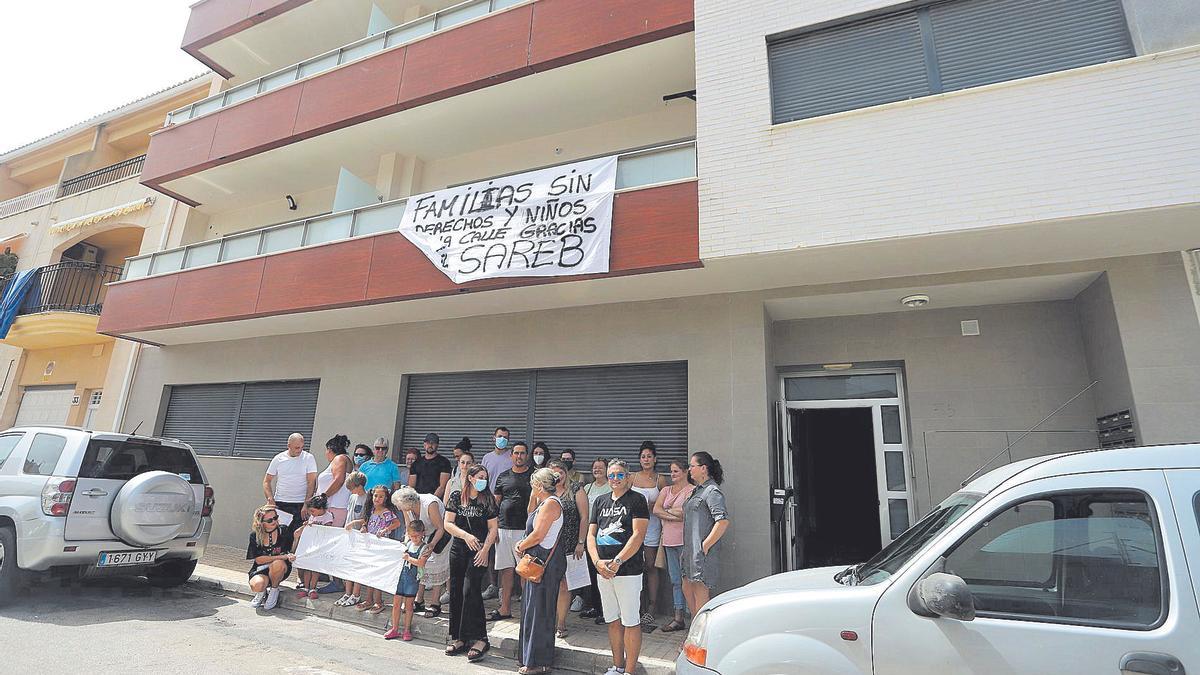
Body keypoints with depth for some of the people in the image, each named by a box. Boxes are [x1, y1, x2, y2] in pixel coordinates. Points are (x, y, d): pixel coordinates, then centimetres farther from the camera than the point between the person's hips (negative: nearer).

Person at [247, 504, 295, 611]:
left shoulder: (284, 531, -6)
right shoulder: (255, 536, -5)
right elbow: (258, 560, -10)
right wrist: (283, 556, -19)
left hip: (281, 569, 0)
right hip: (260, 570, 0)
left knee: (277, 564, -36)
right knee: (257, 585, -33)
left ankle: (274, 590, -4)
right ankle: (262, 592, 8)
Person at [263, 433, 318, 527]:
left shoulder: (308, 458, -2)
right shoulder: (278, 458, 6)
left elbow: (311, 482, -6)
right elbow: (266, 481, 11)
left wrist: (306, 504, -14)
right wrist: (270, 499, -5)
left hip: (300, 505, -2)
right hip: (279, 504, 2)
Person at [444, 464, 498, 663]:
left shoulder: (487, 500, 0)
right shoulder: (456, 496, 3)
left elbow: (493, 528, 0)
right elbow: (448, 523, 0)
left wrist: (485, 550, -11)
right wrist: (466, 535, -14)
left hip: (479, 551, -3)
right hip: (458, 549, 3)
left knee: (470, 590, -13)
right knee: (456, 592, 7)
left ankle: (478, 638, -6)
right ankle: (459, 638, 20)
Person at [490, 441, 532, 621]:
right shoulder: (503, 476, 12)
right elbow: (495, 503, 14)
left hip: (525, 530, -3)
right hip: (504, 528, 3)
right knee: (506, 569, 8)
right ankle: (505, 608, 18)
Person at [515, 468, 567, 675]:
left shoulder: (551, 503, -18)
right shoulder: (545, 503, 14)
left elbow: (538, 535, -21)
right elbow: (534, 530, 18)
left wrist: (521, 547, -7)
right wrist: (523, 544, 4)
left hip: (547, 563, -10)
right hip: (540, 562, 10)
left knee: (538, 610, 0)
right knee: (532, 608, 17)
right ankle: (529, 657, 30)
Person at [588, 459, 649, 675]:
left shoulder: (636, 500, -5)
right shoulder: (601, 501, 12)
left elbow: (638, 535, -14)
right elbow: (591, 534, 10)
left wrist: (617, 562, -17)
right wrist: (598, 562, -5)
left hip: (628, 570, -6)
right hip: (603, 571, 6)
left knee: (630, 622, 2)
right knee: (613, 621, 16)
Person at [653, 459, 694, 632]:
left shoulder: (691, 490, -5)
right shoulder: (666, 490, 16)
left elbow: (686, 512, -17)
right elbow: (656, 509, 2)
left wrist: (668, 510, -5)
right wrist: (674, 515, -11)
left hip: (685, 540, -7)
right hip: (669, 540, 7)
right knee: (675, 580, 12)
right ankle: (678, 619, 19)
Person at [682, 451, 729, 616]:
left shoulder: (712, 491, -14)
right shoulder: (698, 490, 16)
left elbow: (723, 521, -25)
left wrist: (705, 545, -21)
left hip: (703, 552, -10)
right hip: (691, 550, 10)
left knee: (701, 594, 0)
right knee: (687, 590, 16)